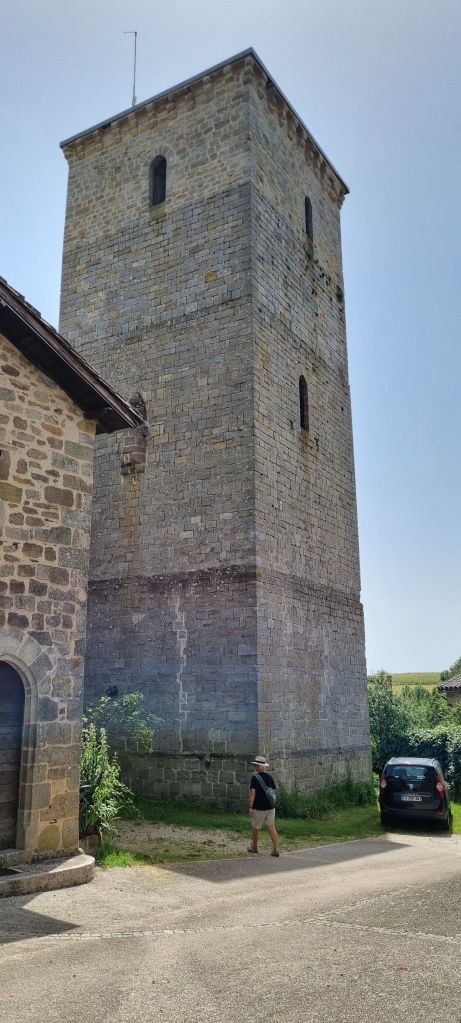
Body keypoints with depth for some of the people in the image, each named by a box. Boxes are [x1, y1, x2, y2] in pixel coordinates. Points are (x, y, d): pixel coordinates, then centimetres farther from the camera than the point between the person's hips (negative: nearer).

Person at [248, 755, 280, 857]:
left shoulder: (255, 777, -11)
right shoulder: (270, 777, 5)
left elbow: (252, 792, -17)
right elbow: (273, 791, 13)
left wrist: (250, 807, -17)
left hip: (259, 807, -5)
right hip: (270, 806, 5)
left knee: (255, 827, 13)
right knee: (271, 826, 6)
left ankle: (254, 847, 28)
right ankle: (275, 849, -2)